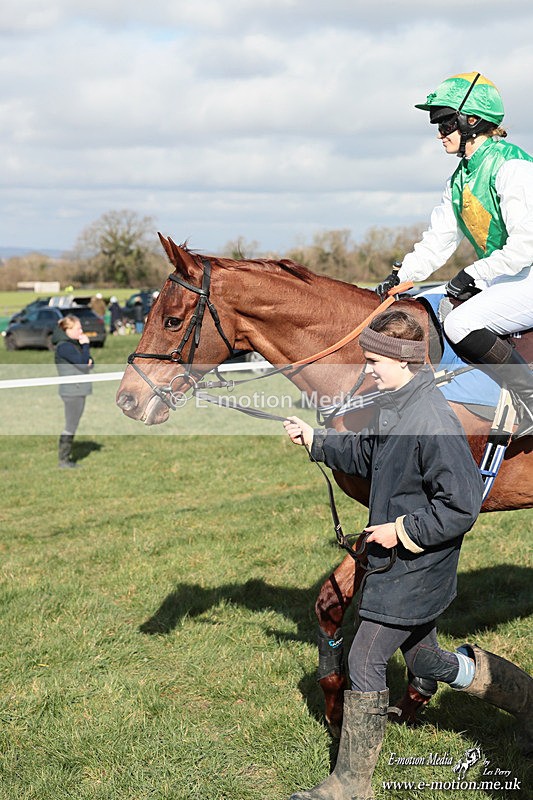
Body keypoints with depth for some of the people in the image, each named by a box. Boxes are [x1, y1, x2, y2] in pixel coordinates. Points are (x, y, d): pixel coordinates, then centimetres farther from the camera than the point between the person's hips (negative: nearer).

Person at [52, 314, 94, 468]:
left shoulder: (74, 344, 15)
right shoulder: (64, 347, -15)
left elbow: (89, 363, 14)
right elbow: (82, 362, -22)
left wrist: (89, 361, -9)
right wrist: (86, 346, -10)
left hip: (79, 390, 10)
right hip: (72, 391, -10)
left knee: (73, 425, 12)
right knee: (70, 425, -6)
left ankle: (67, 458, 18)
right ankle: (63, 460, -2)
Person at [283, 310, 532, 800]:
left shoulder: (431, 423, -26)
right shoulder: (393, 408, 4)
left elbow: (462, 505, -27)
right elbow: (366, 455, 24)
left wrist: (401, 530, -22)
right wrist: (315, 441, 14)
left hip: (414, 569, -10)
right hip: (398, 559, 10)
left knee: (365, 662, -2)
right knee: (427, 663, 21)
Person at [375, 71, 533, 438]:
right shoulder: (462, 178, 12)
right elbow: (438, 242, 14)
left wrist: (474, 275, -19)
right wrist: (401, 276, 3)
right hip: (503, 280, 10)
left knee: (461, 325, -26)